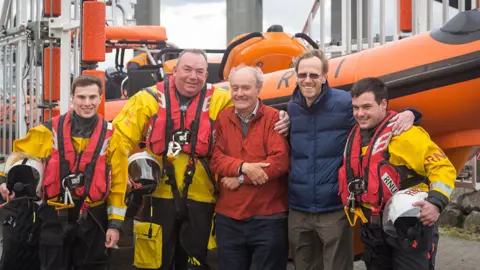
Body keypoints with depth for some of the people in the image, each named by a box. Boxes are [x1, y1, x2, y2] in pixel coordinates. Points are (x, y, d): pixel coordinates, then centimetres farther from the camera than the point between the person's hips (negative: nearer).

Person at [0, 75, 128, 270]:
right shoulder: (51, 130, -1)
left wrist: (115, 223, -3)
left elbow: (118, 182, -1)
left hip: (92, 220, 0)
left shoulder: (111, 135, -1)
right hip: (54, 218, 0)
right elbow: (20, 154, 11)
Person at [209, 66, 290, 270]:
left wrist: (240, 179, -14)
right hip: (228, 217, 4)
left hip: (268, 217, -3)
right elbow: (215, 159, -2)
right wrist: (243, 167, -21)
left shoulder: (274, 118, -5)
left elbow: (280, 161, -15)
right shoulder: (222, 120, 7)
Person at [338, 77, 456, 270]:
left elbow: (442, 167, -17)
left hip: (406, 227, -8)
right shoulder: (356, 136, 10)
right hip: (372, 228, 8)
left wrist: (436, 202, -29)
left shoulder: (403, 133, -14)